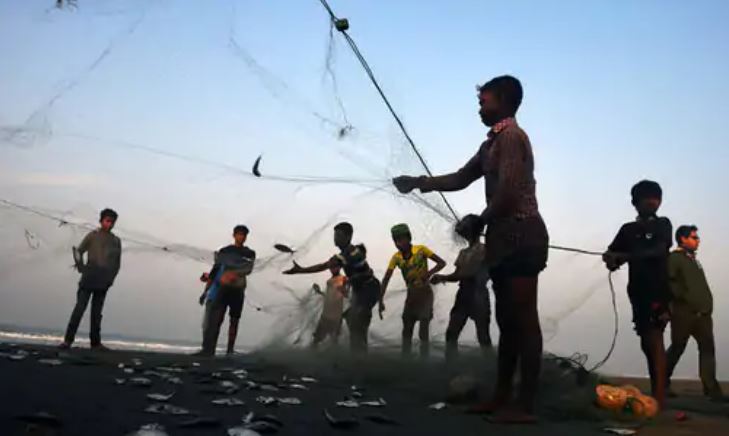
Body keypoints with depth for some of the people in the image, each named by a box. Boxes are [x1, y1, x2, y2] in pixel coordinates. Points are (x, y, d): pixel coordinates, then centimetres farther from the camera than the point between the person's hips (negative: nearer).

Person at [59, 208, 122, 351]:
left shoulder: (116, 241, 10)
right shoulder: (92, 236, 1)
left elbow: (117, 262, 16)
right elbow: (78, 252, 2)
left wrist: (111, 277, 6)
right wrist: (81, 268, -7)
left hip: (103, 283, 3)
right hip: (89, 279, -3)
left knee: (97, 312, 8)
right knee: (79, 308, -7)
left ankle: (95, 342, 11)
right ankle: (68, 340, -6)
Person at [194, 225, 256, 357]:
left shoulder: (250, 254, 9)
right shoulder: (224, 251, 10)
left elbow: (248, 270, -9)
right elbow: (214, 270, 9)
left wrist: (233, 274, -24)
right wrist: (206, 291, 5)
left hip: (238, 290, 1)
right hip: (222, 288, -1)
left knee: (234, 321, 1)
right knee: (215, 319, -10)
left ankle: (230, 349, 4)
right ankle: (208, 349, -15)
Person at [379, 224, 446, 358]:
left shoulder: (421, 250, -16)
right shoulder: (396, 257, -8)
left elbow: (442, 263, -12)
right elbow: (386, 279, -11)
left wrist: (429, 273, -29)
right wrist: (381, 300, -19)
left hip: (425, 294, -4)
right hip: (411, 296, 4)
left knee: (423, 332, -8)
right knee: (406, 331, 7)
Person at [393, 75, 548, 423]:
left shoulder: (511, 136, -9)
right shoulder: (494, 142, 22)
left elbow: (508, 192, -19)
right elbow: (460, 178, 26)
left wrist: (479, 221, -5)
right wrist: (417, 182, 19)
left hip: (521, 236, -10)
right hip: (506, 238, 10)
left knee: (524, 318, -9)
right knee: (507, 319, 11)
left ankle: (526, 405, -7)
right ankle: (502, 396, 18)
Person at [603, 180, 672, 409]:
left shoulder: (663, 224, 3)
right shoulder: (628, 229, 14)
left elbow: (658, 250, -14)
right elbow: (612, 258, 8)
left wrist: (623, 256, -22)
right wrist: (612, 260, -18)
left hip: (659, 289, -5)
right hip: (637, 290, 5)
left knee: (655, 339, -14)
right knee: (646, 343, 5)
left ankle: (659, 398, -18)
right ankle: (654, 394, 11)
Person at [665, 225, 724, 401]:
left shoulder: (693, 259, 21)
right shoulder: (674, 258, -6)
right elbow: (669, 283, -18)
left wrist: (707, 304, 12)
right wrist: (684, 297, -19)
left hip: (702, 313, 7)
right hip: (683, 313, -7)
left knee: (708, 349, 0)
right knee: (677, 348, 2)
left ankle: (711, 388, 0)